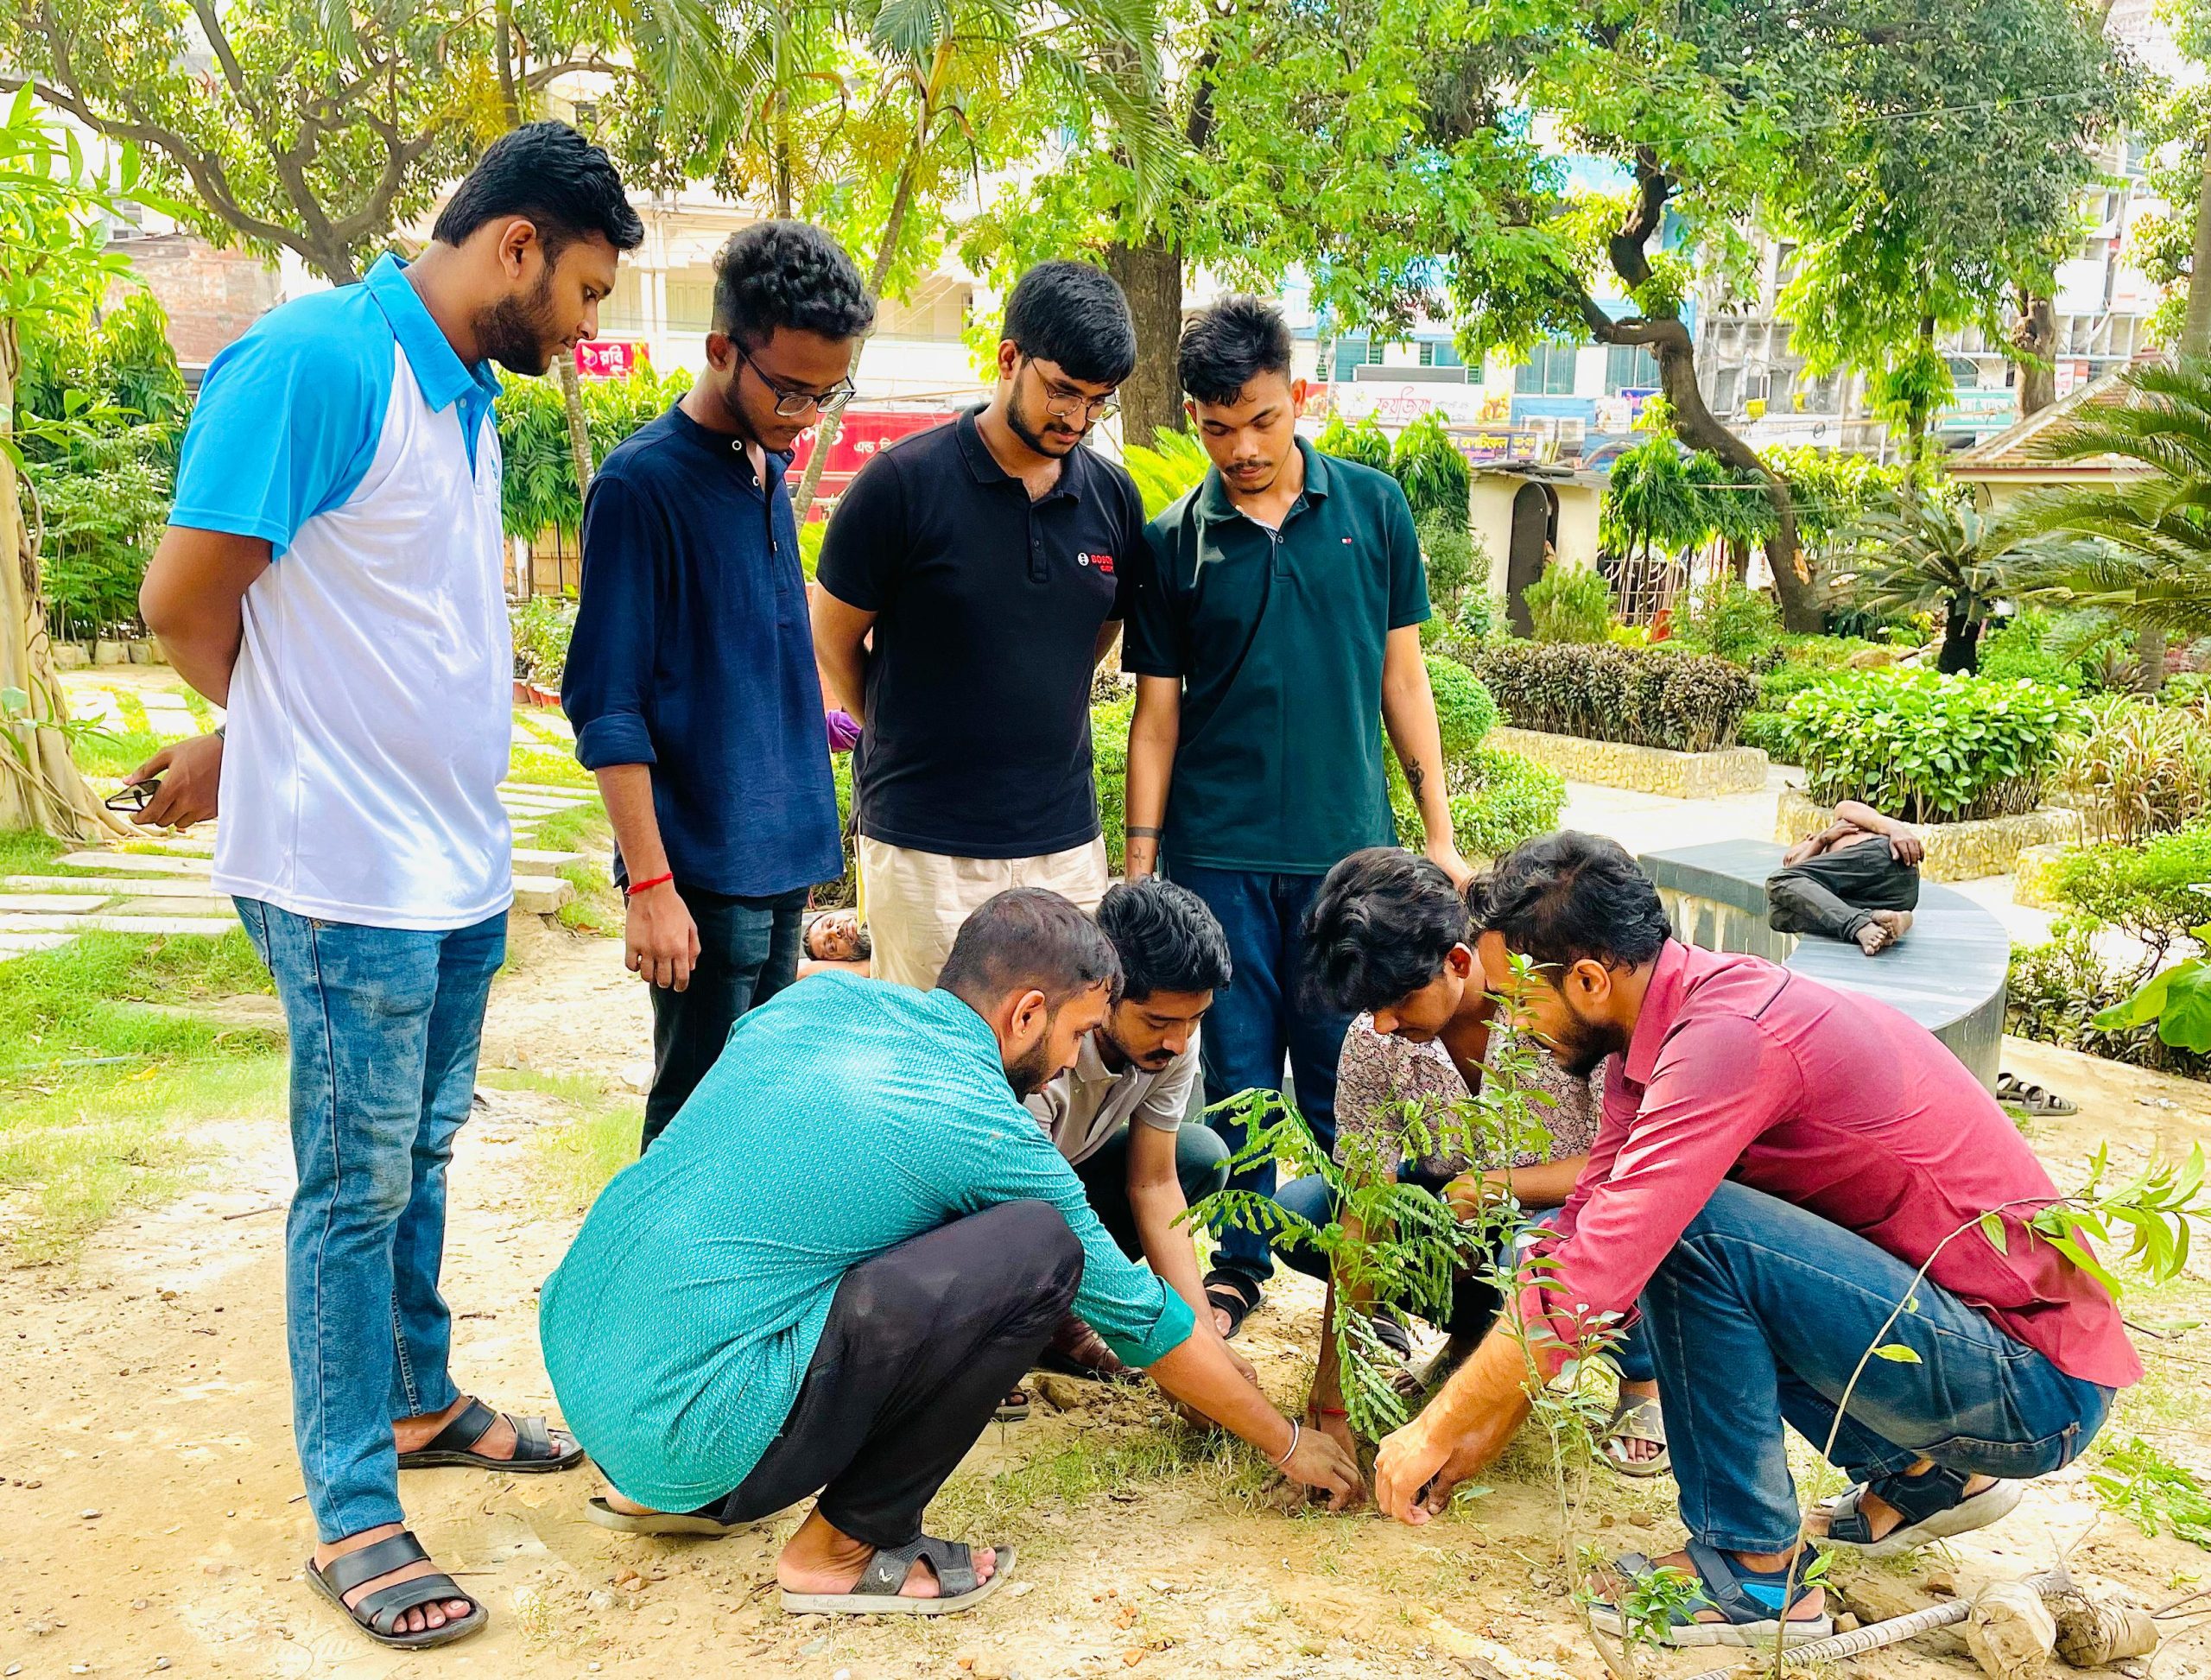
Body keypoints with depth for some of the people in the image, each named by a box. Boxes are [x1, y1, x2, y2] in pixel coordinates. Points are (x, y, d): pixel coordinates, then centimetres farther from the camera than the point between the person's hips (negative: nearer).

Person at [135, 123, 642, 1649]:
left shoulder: (467, 398, 11)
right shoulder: (312, 360, -17)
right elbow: (185, 603, -15)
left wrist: (244, 749, 15)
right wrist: (277, 738, 3)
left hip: (461, 863, 8)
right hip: (349, 872, -8)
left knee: (421, 1159, 20)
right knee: (360, 1183, 3)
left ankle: (422, 1403, 37)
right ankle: (353, 1512, 17)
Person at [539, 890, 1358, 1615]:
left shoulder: (818, 995, 8)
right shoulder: (993, 1136, -7)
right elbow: (1139, 1318, 5)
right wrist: (1290, 1446, 19)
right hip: (687, 1430, -8)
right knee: (1041, 1249, -11)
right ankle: (846, 1547, 1)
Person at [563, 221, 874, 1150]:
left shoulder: (770, 469, 11)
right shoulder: (642, 482, -12)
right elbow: (608, 709, -14)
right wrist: (650, 885, -17)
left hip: (781, 854, 8)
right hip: (704, 865, -8)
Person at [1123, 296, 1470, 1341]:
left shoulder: (1372, 507, 3)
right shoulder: (1175, 541, 1)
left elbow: (1400, 674, 7)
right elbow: (1158, 710, 4)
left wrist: (1439, 833, 4)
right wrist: (1140, 864, -1)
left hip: (1348, 845, 0)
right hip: (1219, 853, 0)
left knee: (1343, 1078, 6)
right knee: (1239, 1075, 7)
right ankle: (1237, 1265, 25)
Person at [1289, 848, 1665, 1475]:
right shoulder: (1373, 1043, -16)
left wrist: (1504, 1184, -38)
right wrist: (1331, 1403, -18)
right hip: (1459, 1211, 5)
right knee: (1295, 1213, -13)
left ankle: (1642, 1380, -4)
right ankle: (1477, 1328, 8)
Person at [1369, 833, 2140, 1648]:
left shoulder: (1729, 1036, -26)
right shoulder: (1662, 1029, 3)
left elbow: (1587, 1282, -28)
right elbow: (1582, 1236, 8)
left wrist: (1437, 1431, -16)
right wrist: (1477, 1433, 8)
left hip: (2036, 1388, -9)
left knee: (1689, 1229, -23)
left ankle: (1757, 1568, -6)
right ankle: (1924, 1472, 18)